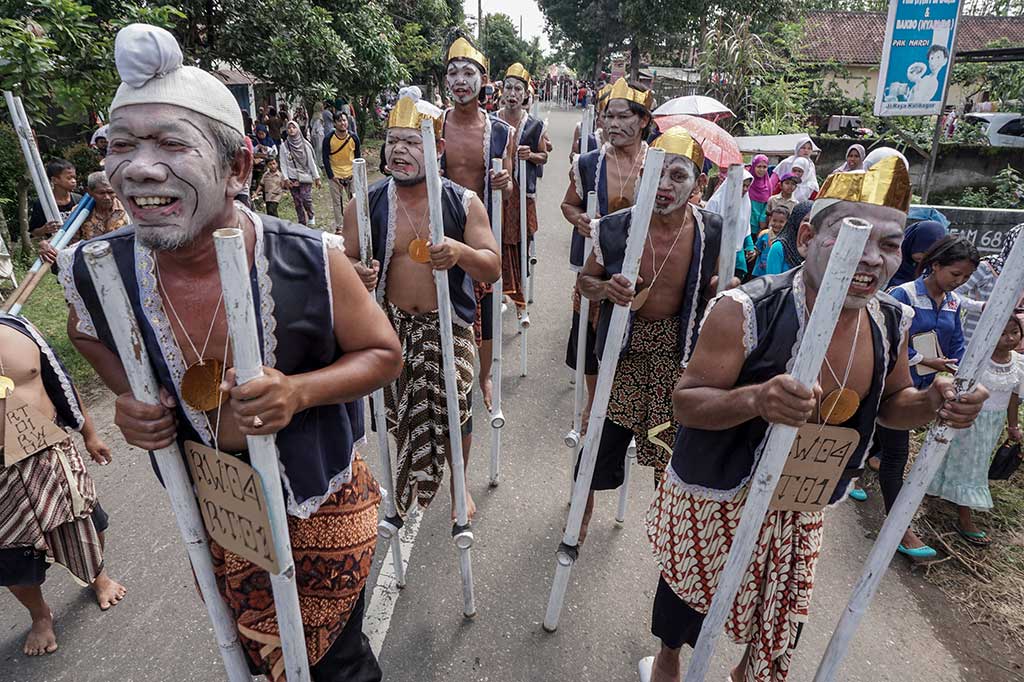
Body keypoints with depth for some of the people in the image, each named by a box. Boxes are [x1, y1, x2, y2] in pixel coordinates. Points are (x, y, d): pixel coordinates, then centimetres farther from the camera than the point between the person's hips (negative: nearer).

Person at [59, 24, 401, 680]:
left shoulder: (310, 263, -26)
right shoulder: (98, 272, -15)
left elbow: (384, 354, -12)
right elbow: (91, 333, 10)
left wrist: (297, 391, -29)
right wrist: (129, 396, -10)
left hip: (324, 506, -3)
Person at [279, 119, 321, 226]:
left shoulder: (305, 144, 0)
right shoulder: (284, 146, 1)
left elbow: (311, 162, 3)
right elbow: (283, 164, 1)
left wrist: (316, 177, 2)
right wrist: (285, 178, -7)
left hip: (305, 177, -1)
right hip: (292, 178, 1)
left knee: (306, 199, -15)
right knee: (298, 202, 5)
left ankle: (311, 216, 12)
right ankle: (302, 223, 16)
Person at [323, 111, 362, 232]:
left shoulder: (354, 137, -6)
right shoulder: (328, 139, -11)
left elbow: (358, 156, 4)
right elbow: (325, 158, -5)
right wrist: (331, 176, -10)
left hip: (351, 174, 1)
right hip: (335, 175, -1)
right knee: (337, 202, 7)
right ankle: (338, 226, 19)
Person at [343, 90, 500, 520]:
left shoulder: (464, 203, -6)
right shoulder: (366, 204, -5)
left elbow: (492, 269, -7)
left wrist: (461, 252, -29)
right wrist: (356, 273, -22)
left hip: (448, 327, -1)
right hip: (391, 326, 1)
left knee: (454, 412, 9)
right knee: (399, 412, 14)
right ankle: (409, 483, 44)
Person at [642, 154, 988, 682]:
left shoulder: (890, 322, -8)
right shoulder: (746, 311, -29)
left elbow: (889, 402, 8)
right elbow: (685, 401, -25)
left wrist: (931, 404, -14)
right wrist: (754, 399, -44)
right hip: (716, 497, -5)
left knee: (783, 609, 23)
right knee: (689, 591, 19)